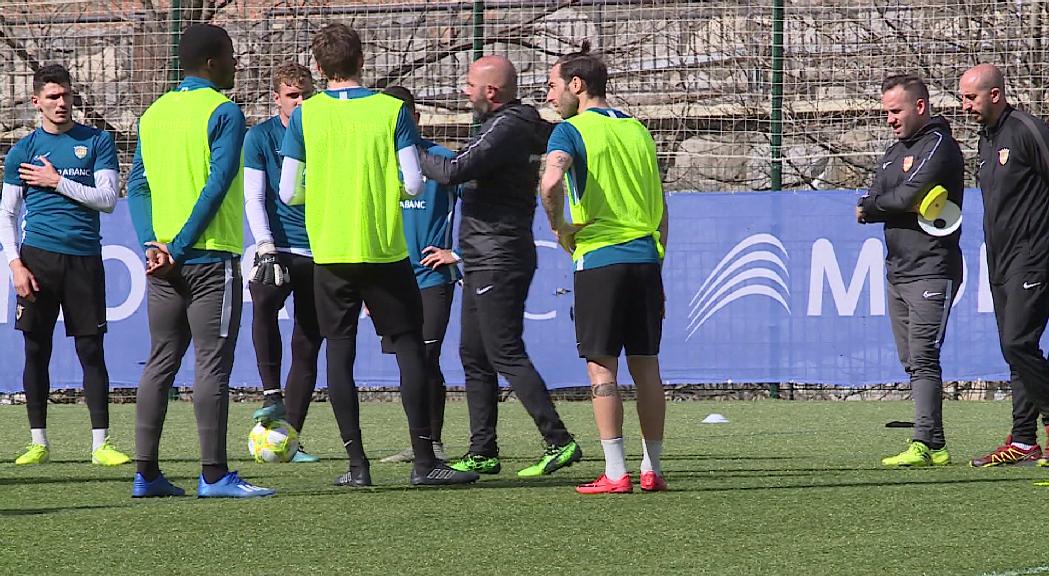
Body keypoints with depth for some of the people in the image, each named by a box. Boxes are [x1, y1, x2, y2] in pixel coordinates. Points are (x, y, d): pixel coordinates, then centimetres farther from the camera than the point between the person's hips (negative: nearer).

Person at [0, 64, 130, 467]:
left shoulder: (97, 142, 6)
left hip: (84, 258, -1)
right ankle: (38, 443, 10)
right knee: (36, 350, 2)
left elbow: (108, 199, -2)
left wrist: (57, 182, -7)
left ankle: (101, 444, 0)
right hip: (38, 256, 1)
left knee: (91, 350, -2)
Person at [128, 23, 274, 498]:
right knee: (212, 364, -5)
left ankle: (146, 473, 8)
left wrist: (153, 243, 0)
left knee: (160, 363, 10)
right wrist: (179, 249, -14)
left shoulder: (154, 113, 13)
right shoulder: (223, 112, -8)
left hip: (163, 259, 7)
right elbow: (217, 186, -16)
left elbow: (137, 186, 9)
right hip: (211, 256, -7)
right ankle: (213, 474, -7)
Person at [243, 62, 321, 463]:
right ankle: (272, 396, -30)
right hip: (280, 247, -3)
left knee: (307, 348, 3)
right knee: (264, 302, -34)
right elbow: (254, 199, -5)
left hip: (320, 252, 3)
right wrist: (266, 247, -19)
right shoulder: (260, 137, 1)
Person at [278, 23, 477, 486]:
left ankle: (357, 463, 2)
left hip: (330, 252, 1)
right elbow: (414, 183, -7)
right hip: (386, 251, -1)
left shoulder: (306, 114, -1)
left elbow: (288, 192, -1)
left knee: (339, 352, 6)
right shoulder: (392, 110, -3)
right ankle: (423, 461, 0)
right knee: (409, 348, 5)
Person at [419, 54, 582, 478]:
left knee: (506, 354, -12)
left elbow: (455, 171, -24)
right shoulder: (518, 125, 18)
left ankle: (559, 442, -16)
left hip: (498, 263, -11)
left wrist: (414, 156, -7)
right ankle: (483, 453, 15)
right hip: (484, 263, 11)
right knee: (474, 356, 12)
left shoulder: (507, 128, -15)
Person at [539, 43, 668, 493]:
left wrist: (558, 227, -7)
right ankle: (652, 470, 12)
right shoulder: (638, 130, 16)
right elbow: (661, 208, 19)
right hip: (645, 257, 6)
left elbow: (551, 182, -23)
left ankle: (616, 472, -7)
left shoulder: (571, 130, -4)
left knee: (601, 367, -3)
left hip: (598, 258, -6)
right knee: (646, 366, 9)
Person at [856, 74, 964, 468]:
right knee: (912, 361, 6)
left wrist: (872, 206, 0)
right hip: (897, 270, 9)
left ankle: (924, 444, -21)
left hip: (931, 269, -9)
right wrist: (893, 205, -11)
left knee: (923, 357, -16)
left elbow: (908, 195, -18)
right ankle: (935, 446, 7)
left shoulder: (939, 146, -6)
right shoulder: (893, 154, 21)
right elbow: (870, 205, 10)